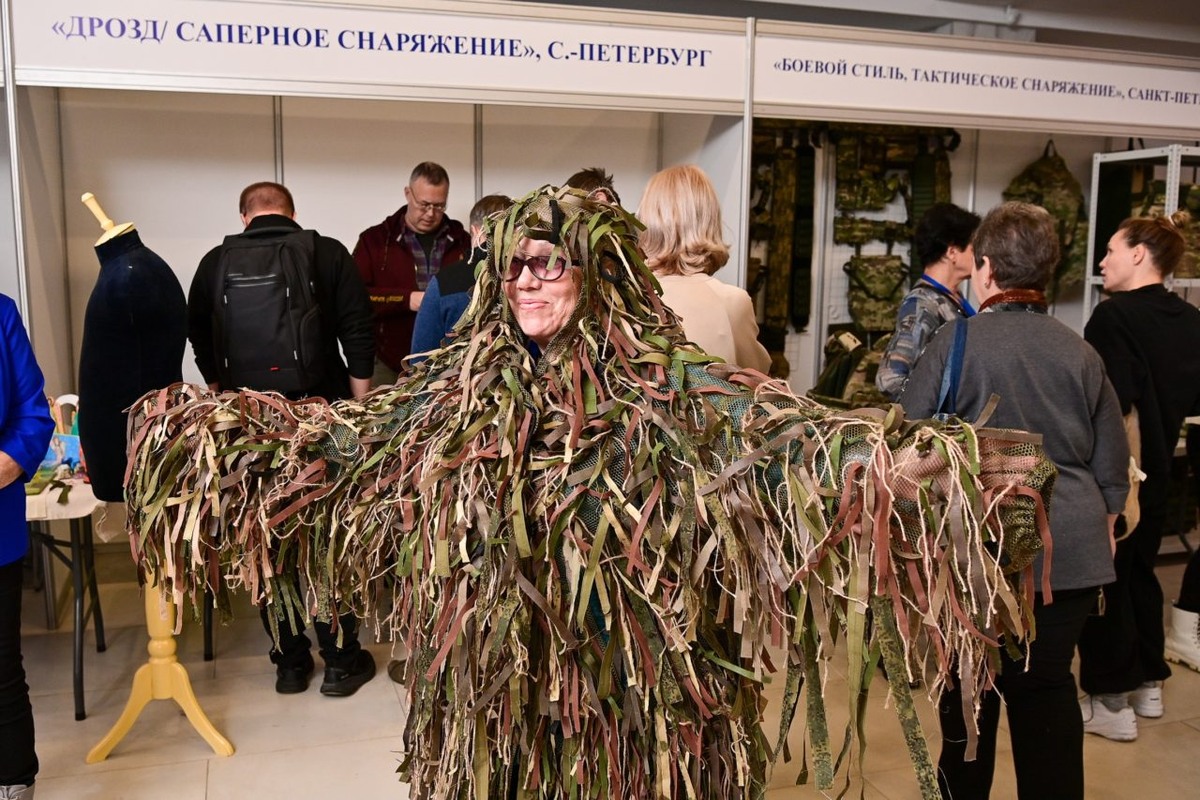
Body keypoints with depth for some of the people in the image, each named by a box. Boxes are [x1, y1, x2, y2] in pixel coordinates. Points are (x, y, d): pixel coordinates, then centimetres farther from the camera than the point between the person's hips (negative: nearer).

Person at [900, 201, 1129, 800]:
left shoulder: (958, 340, -10)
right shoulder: (1079, 352, 3)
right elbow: (1112, 468, 9)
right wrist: (1101, 525, 24)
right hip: (1072, 551, 4)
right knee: (1049, 689, 13)